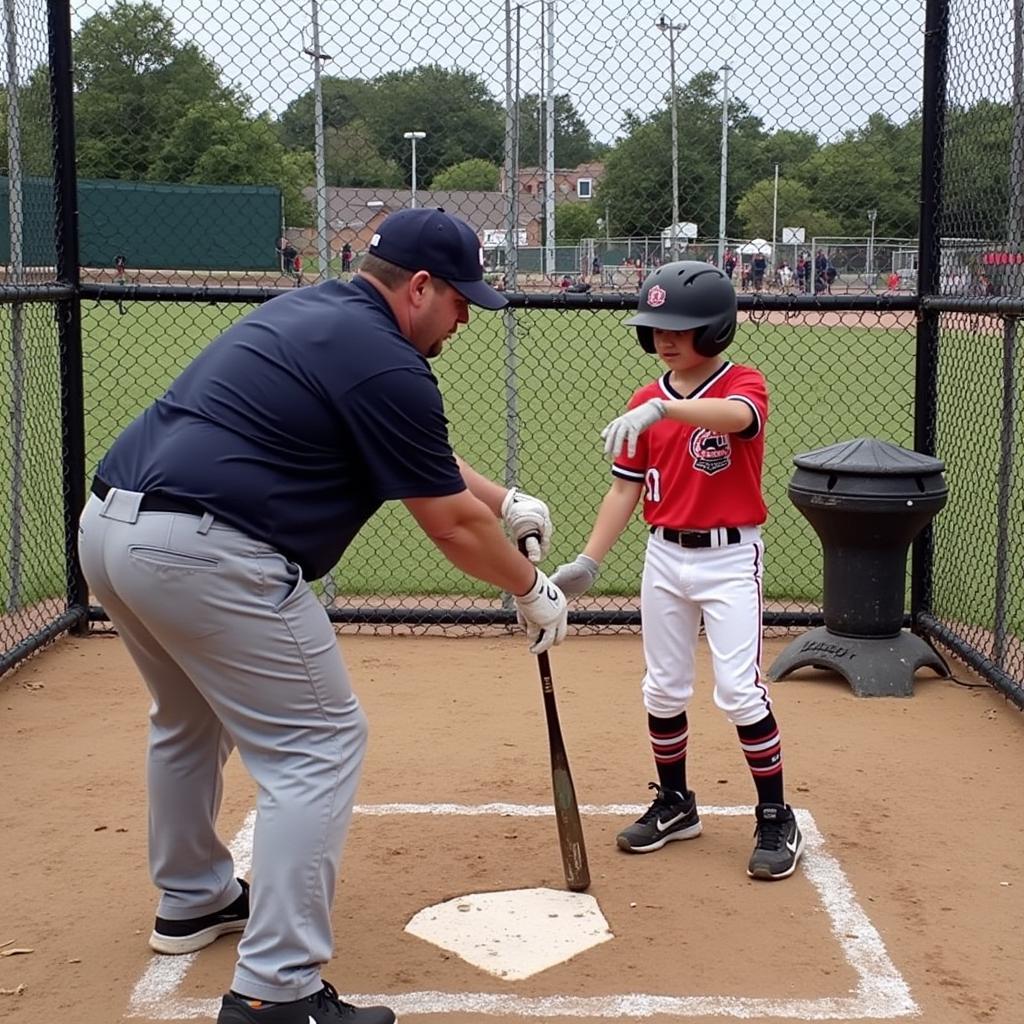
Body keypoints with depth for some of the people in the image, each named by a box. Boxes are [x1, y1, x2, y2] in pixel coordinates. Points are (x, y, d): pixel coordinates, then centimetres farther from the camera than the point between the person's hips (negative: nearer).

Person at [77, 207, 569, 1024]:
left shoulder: (311, 312, 19)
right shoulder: (384, 362, -9)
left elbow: (420, 451, 30)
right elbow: (449, 523, -3)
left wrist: (507, 502, 28)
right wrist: (531, 588, 12)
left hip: (109, 525, 10)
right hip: (202, 555, -10)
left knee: (191, 718, 29)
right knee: (319, 744, -1)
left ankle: (193, 900, 46)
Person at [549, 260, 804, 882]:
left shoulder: (745, 385, -11)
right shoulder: (646, 402, 5)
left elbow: (737, 416, -36)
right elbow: (626, 487, 5)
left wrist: (662, 410, -52)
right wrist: (589, 562, -2)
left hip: (731, 558, -5)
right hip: (665, 557, 5)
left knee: (739, 691, -8)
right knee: (664, 690, 11)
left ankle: (777, 819, 7)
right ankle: (675, 806, 29)